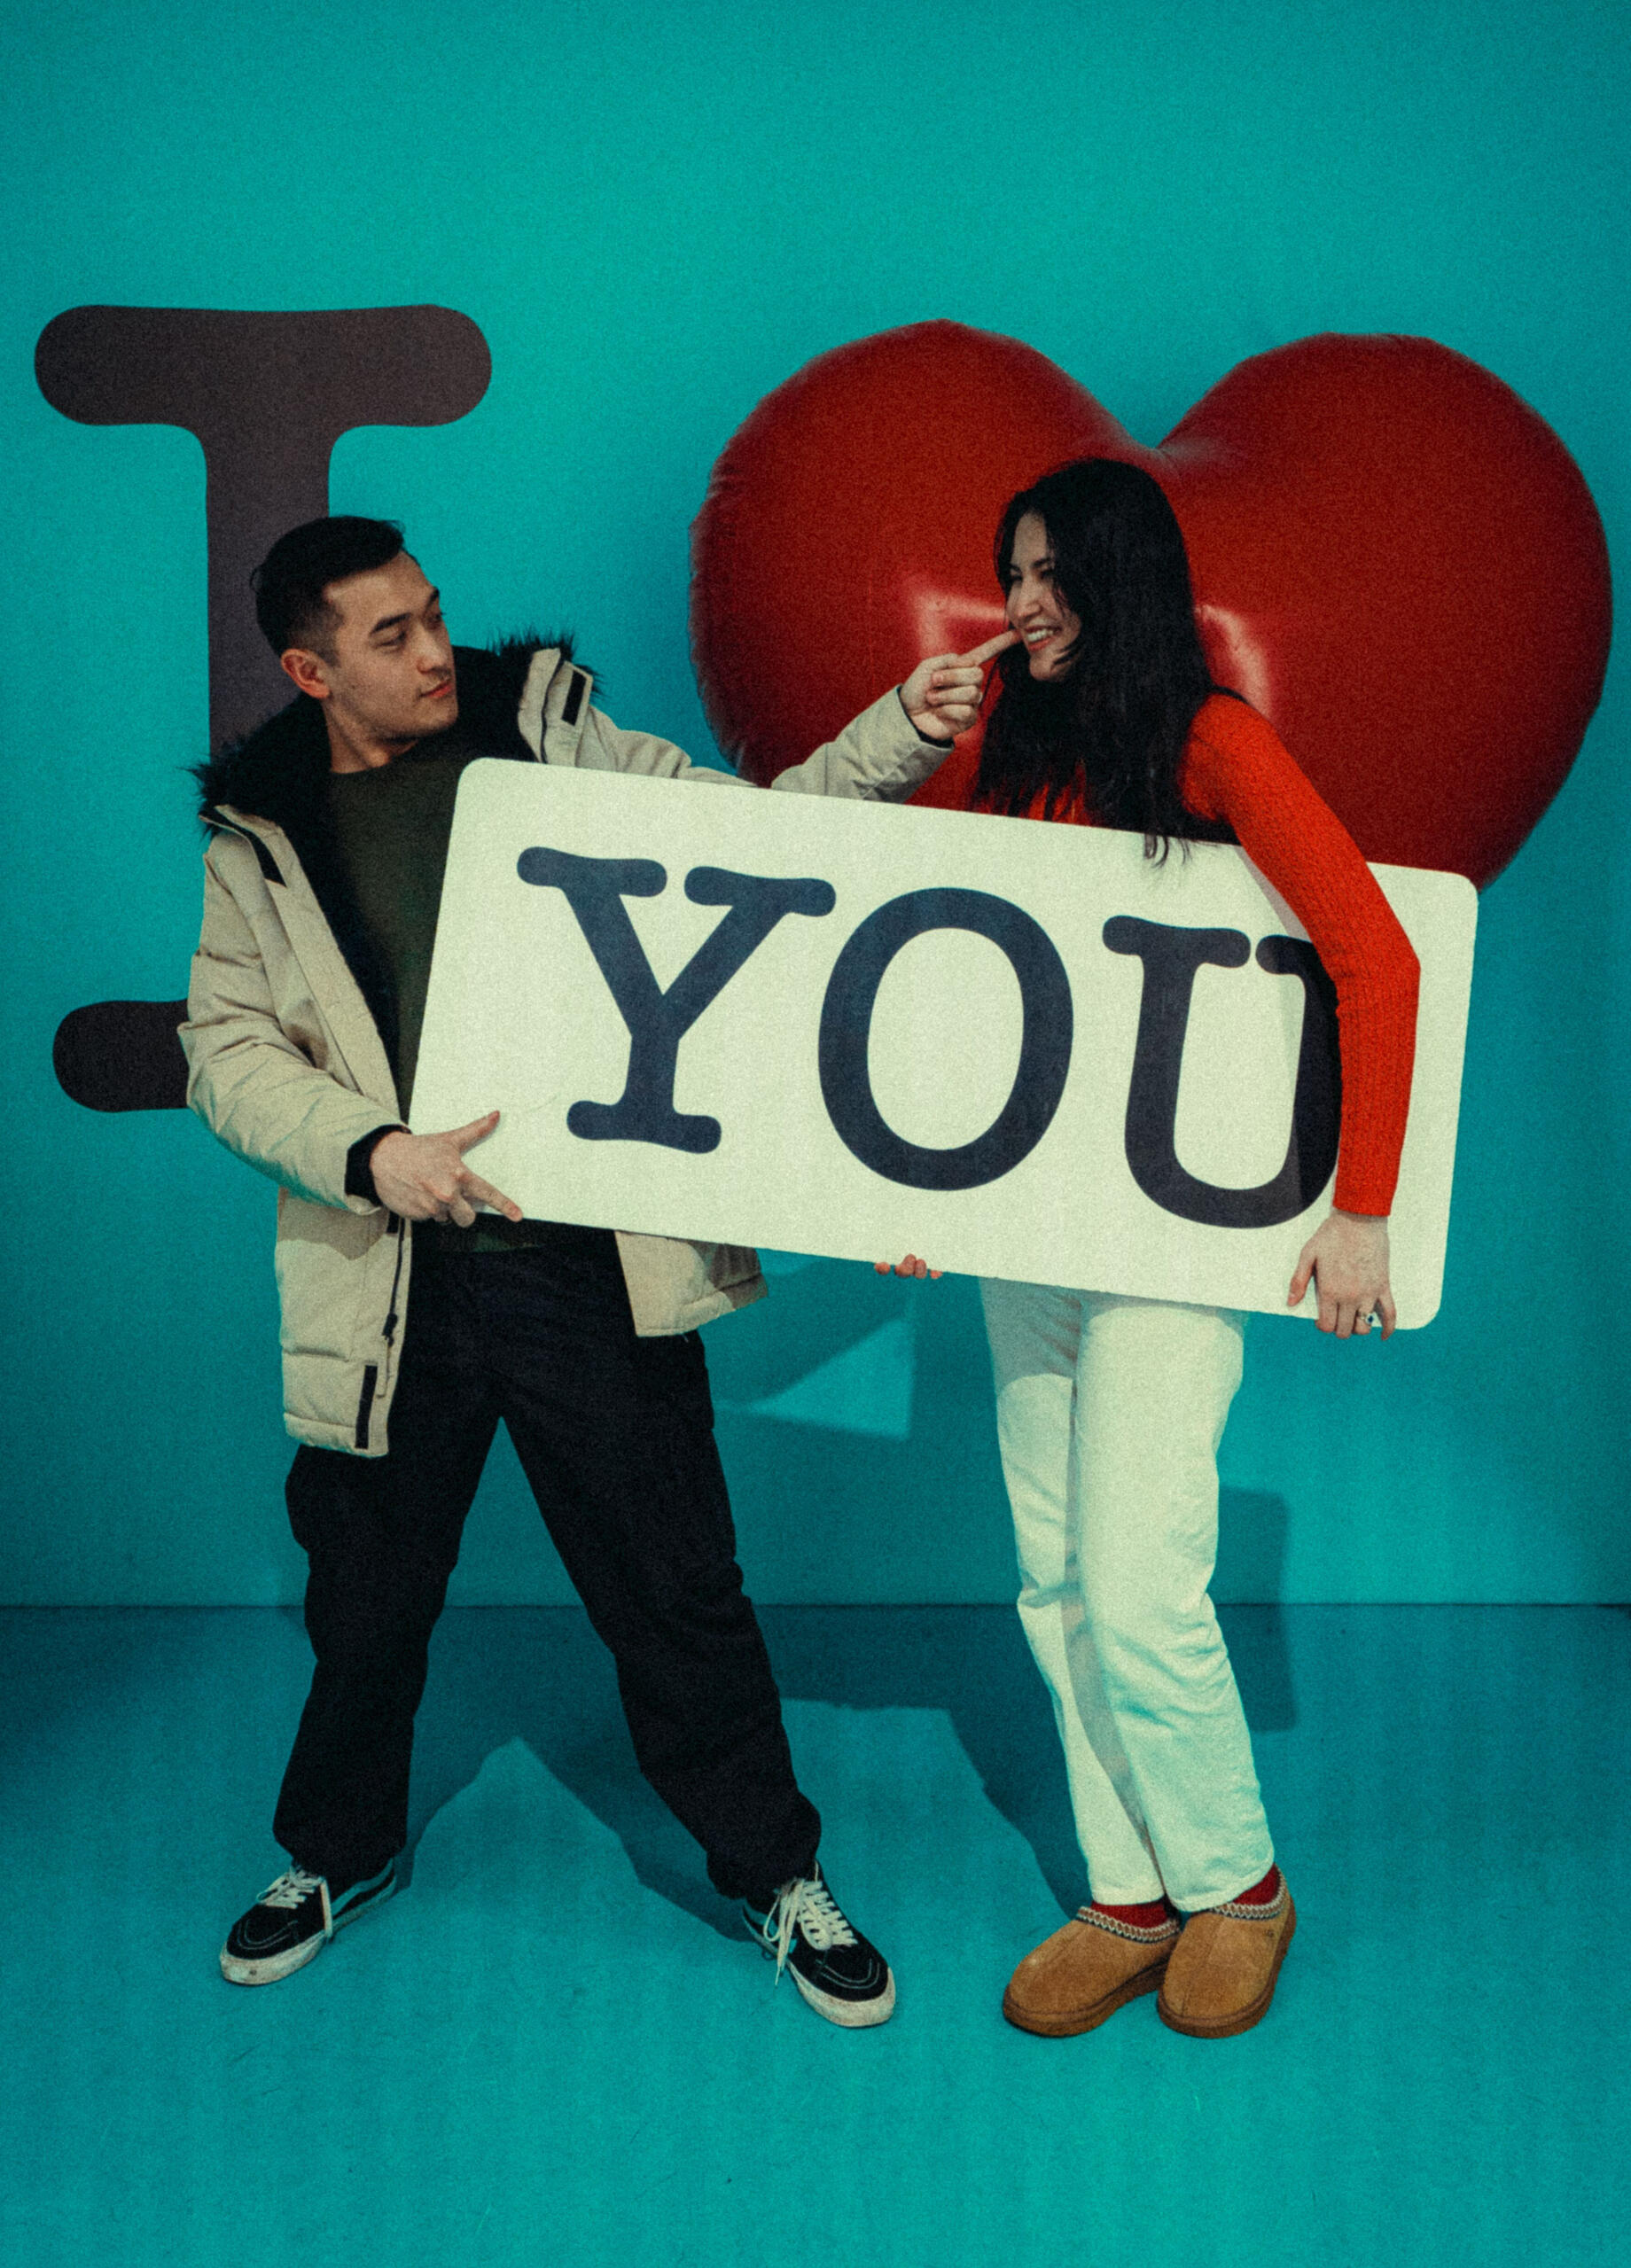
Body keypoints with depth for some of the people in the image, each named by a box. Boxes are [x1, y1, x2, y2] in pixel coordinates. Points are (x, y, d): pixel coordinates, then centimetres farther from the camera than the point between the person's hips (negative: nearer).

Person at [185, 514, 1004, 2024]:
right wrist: (370, 1153, -15)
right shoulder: (259, 836, 6)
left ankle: (775, 1877, 27)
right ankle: (340, 1849, 44)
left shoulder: (552, 739, 5)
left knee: (677, 1589, 6)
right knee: (366, 1598, 17)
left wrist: (900, 733, -7)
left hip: (595, 1264, -1)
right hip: (389, 1285, 1)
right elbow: (227, 1050, 2)